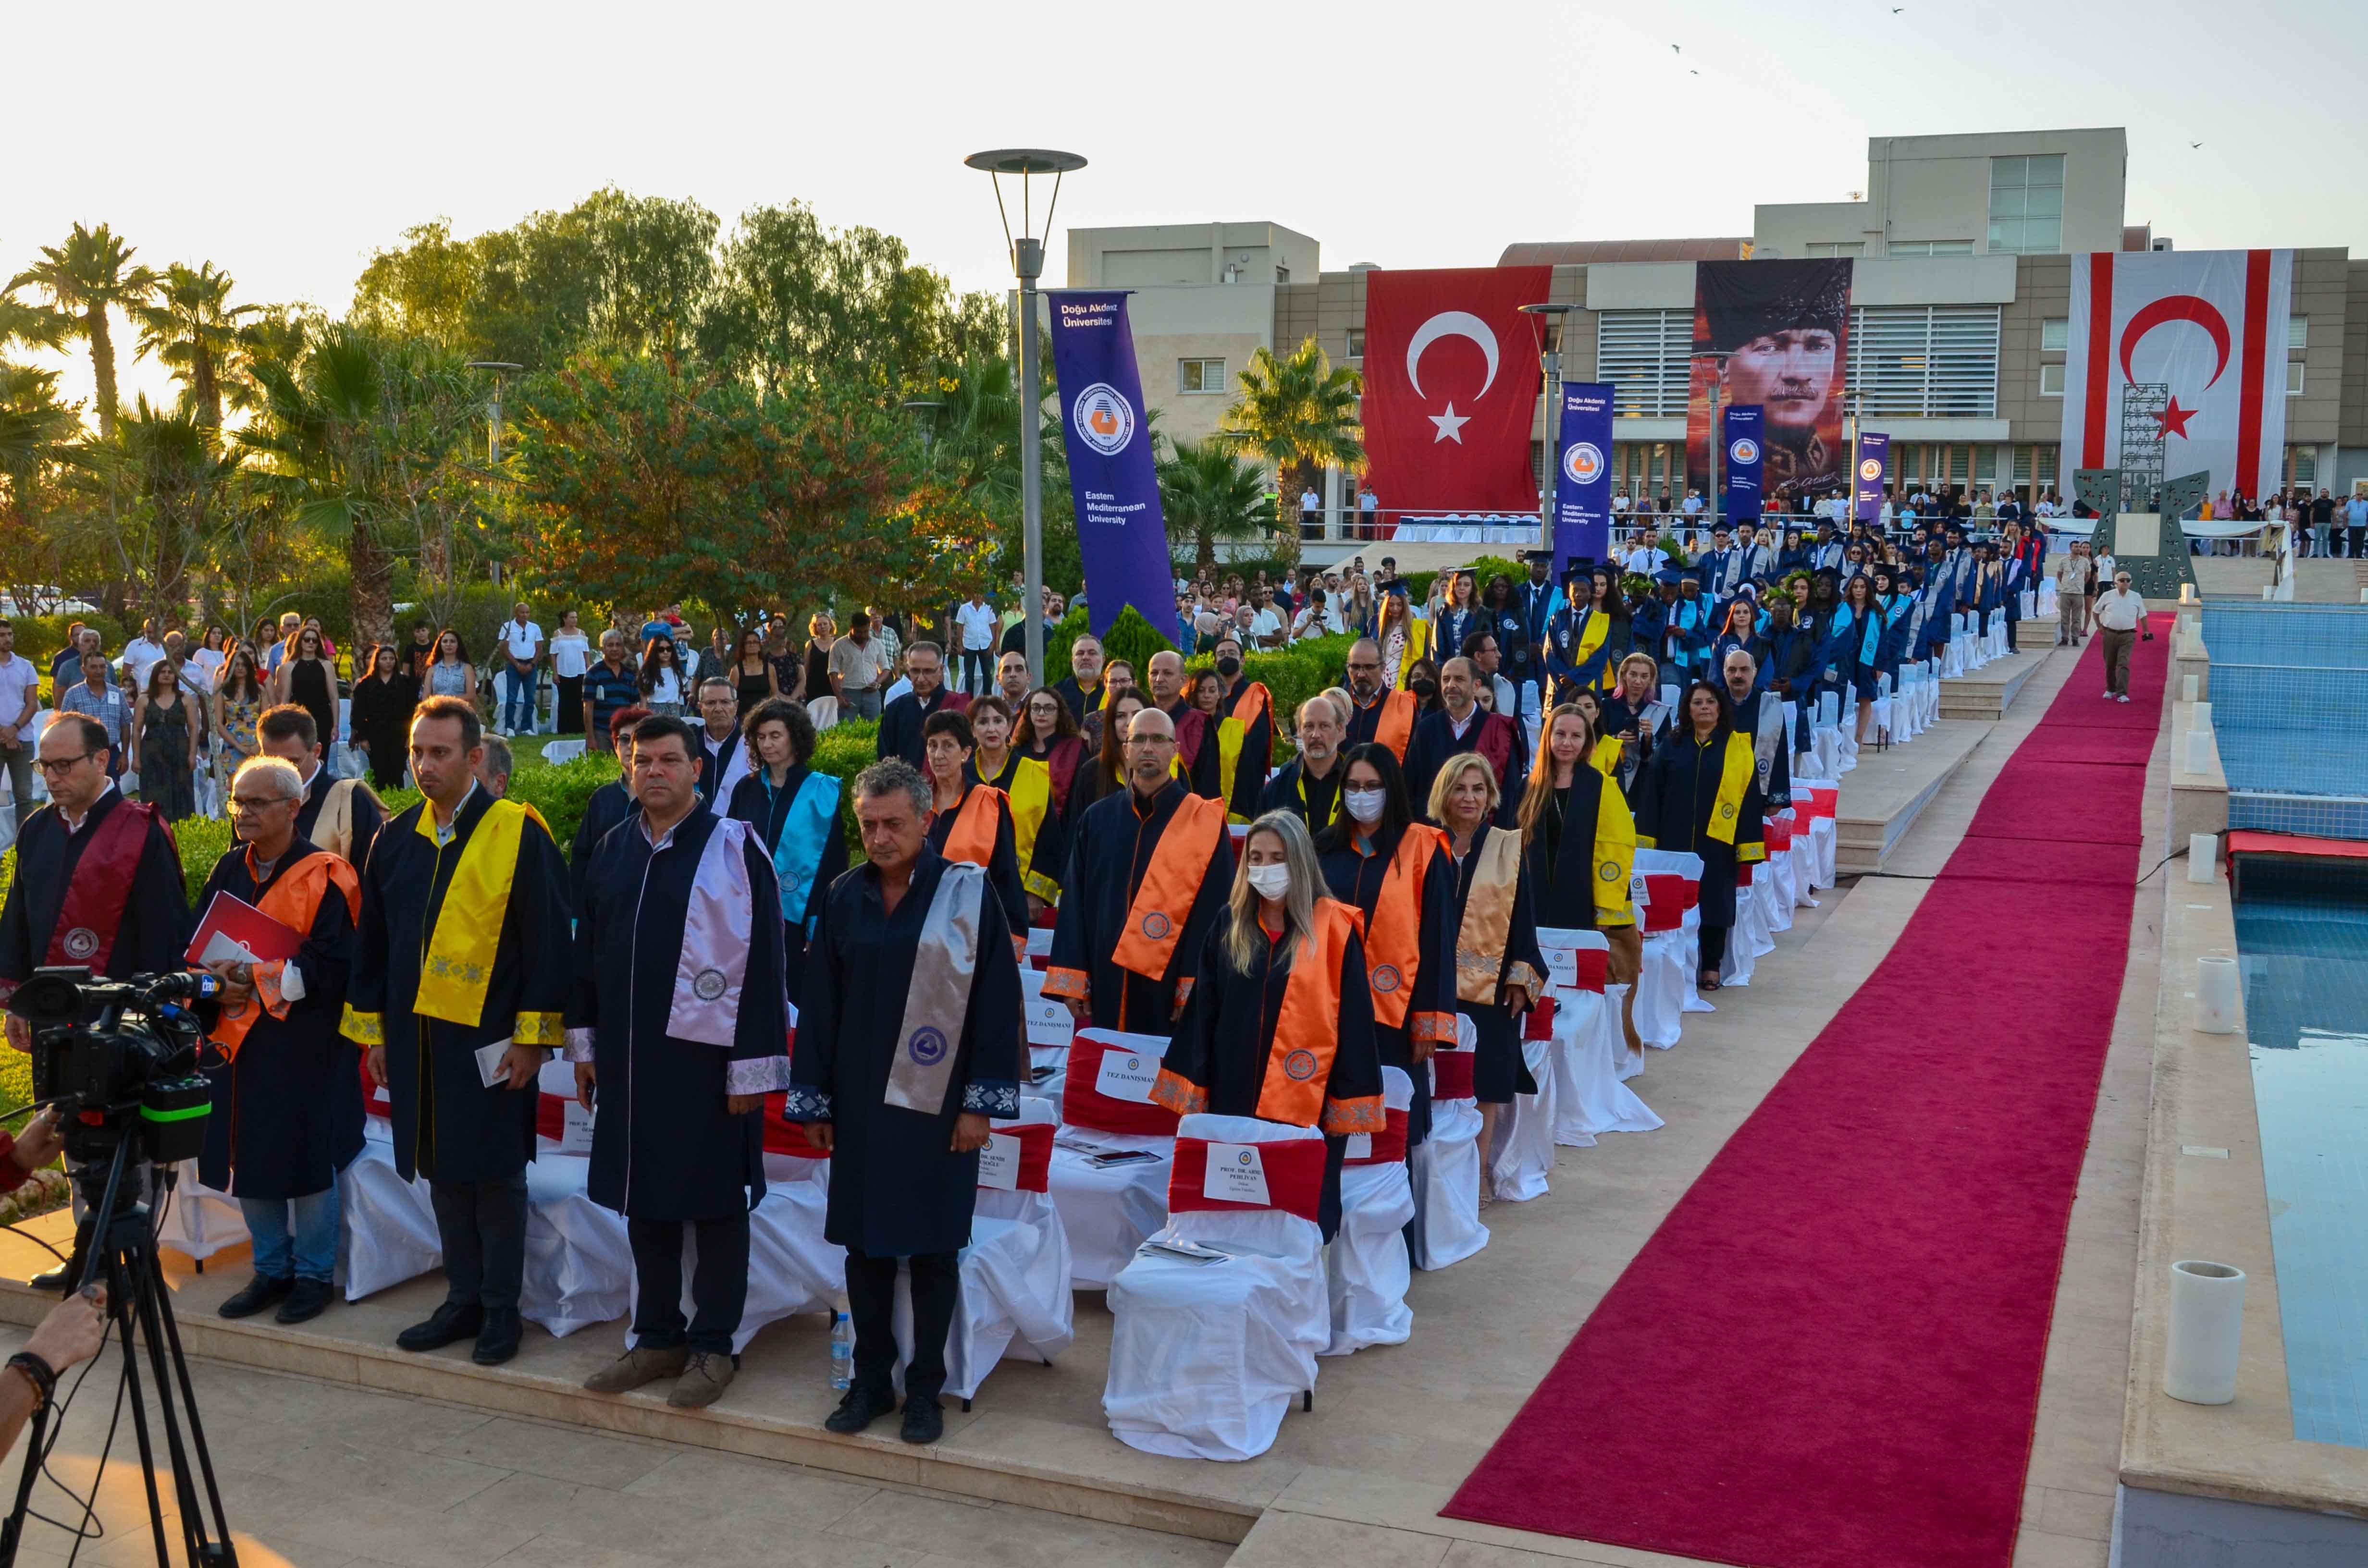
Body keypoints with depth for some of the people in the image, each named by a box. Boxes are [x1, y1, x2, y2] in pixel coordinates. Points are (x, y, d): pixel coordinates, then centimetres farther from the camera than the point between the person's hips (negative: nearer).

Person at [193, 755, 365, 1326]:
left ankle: (314, 1274, 15)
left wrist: (257, 976, -20)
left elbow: (330, 964, -15)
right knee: (248, 1158, 10)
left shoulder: (324, 877, -10)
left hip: (302, 1040, -6)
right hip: (237, 1038, 6)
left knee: (306, 1160, 1)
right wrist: (221, 980, -10)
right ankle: (272, 1270, 24)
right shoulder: (229, 871, 9)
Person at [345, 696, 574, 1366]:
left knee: (495, 1177, 3)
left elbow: (547, 940, -10)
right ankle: (463, 1300, 24)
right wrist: (372, 1029, 11)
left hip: (489, 1037, -5)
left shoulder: (518, 834, -8)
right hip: (417, 1034, 5)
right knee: (443, 1172, 12)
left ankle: (501, 1309, 15)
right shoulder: (397, 839, 8)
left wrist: (532, 1036, -13)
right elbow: (373, 941, 14)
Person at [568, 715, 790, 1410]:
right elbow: (587, 949, 15)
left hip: (705, 1053, -5)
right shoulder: (611, 851, 9)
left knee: (714, 1203, 5)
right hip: (629, 1057, 5)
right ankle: (658, 1337, 26)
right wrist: (584, 1043, 12)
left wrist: (752, 1066, -13)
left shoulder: (734, 848, -8)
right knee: (644, 1198, 13)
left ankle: (713, 1345, 17)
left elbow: (762, 960, -10)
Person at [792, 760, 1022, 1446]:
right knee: (865, 1242, 9)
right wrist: (813, 1099, 6)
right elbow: (820, 1001, 8)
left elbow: (997, 999, -7)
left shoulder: (967, 892, -7)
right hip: (860, 1100, 3)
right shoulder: (846, 896, 4)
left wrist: (981, 1103, -10)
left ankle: (925, 1388, 17)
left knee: (932, 1248, 4)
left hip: (936, 1102, -3)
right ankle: (870, 1381, 23)